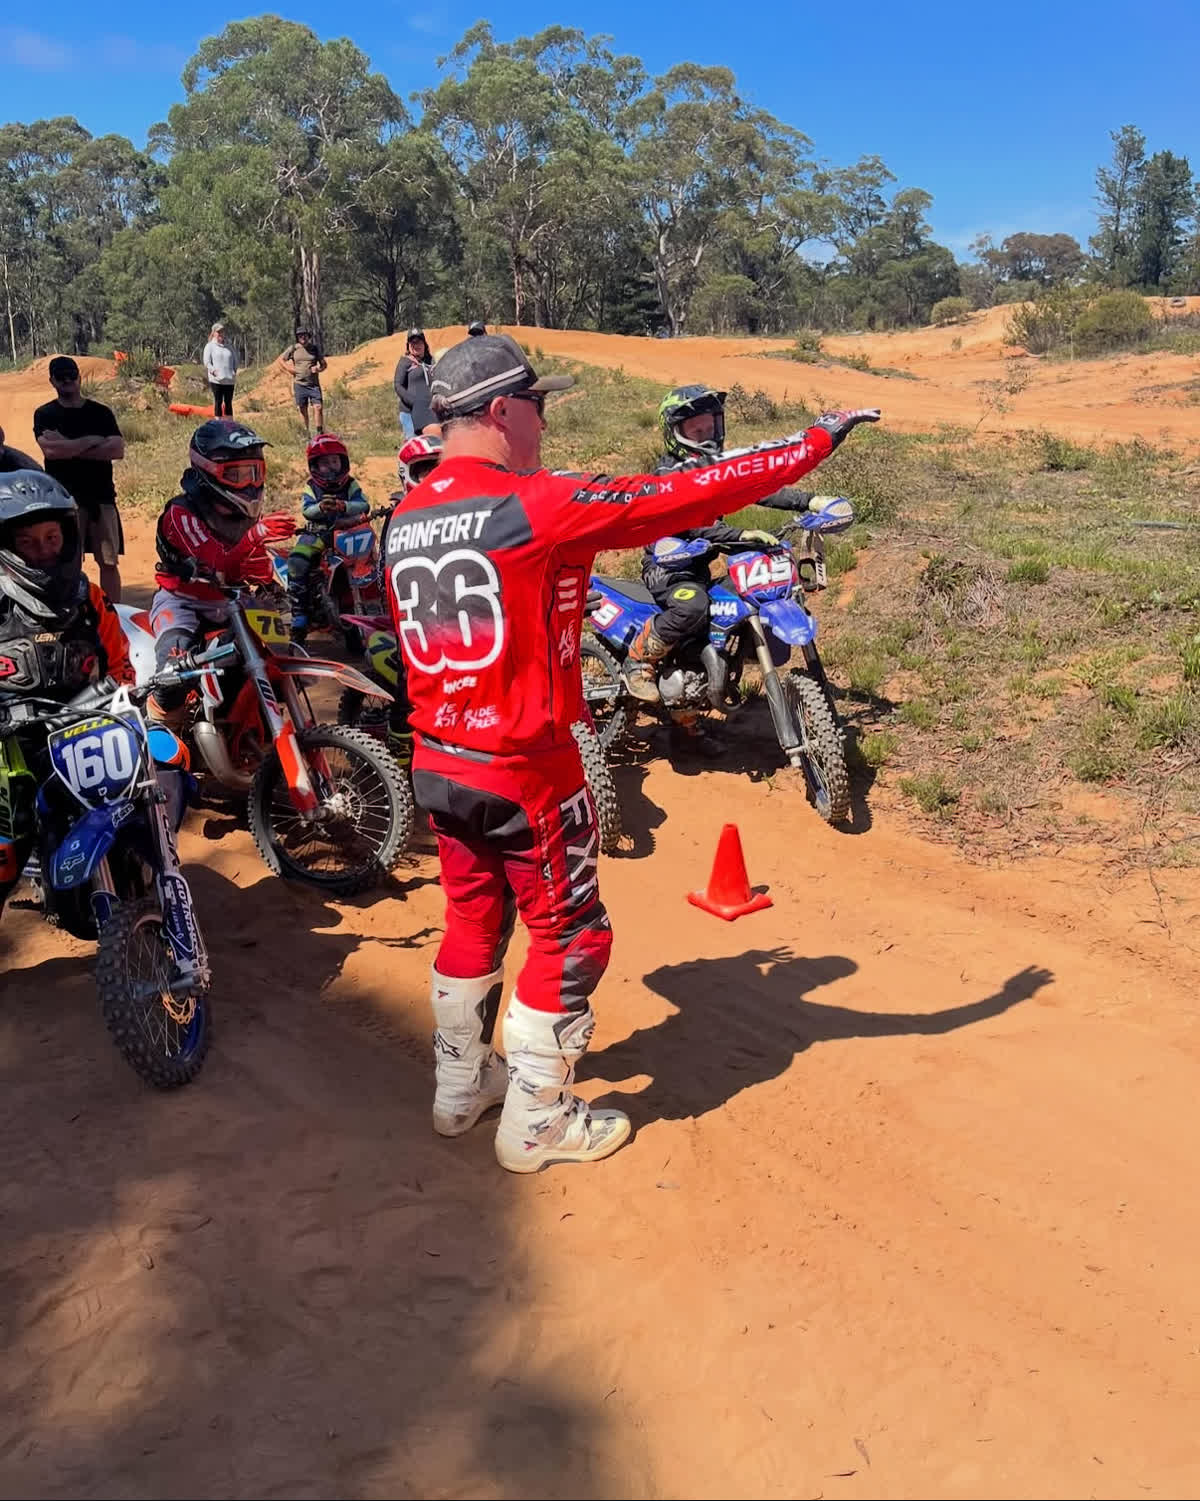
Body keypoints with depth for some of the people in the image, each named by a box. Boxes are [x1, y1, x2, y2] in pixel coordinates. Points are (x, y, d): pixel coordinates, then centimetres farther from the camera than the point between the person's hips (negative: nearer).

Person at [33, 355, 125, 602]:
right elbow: (50, 450, -15)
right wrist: (92, 440, -10)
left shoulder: (100, 412, 6)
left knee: (109, 563, 3)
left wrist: (69, 449, -11)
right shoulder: (44, 415, 3)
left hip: (101, 497, 1)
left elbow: (118, 450, -8)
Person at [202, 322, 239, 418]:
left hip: (229, 380, 4)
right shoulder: (210, 346, 3)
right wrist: (213, 371, -16)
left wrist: (235, 371, 5)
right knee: (218, 401, -2)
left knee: (228, 402, 8)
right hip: (216, 380, -4)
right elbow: (206, 361, -5)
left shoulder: (228, 347, 16)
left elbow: (235, 360, 20)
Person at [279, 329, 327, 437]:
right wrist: (289, 369, 0)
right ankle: (306, 434, 15)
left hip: (314, 384, 0)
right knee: (302, 410, 5)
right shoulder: (293, 349, 3)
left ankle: (320, 433, -10)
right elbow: (281, 359, 15)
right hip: (299, 384, 0)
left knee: (318, 408, -12)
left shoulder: (315, 348, 5)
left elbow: (324, 364, 11)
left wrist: (318, 369, -10)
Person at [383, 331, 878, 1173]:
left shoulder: (404, 519, 3)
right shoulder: (536, 506, -20)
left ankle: (461, 1087, 38)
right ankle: (537, 1123, 21)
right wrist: (817, 443, -7)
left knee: (472, 923, 23)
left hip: (436, 764, 8)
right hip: (525, 772, -8)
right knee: (571, 940, 9)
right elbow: (687, 498, -17)